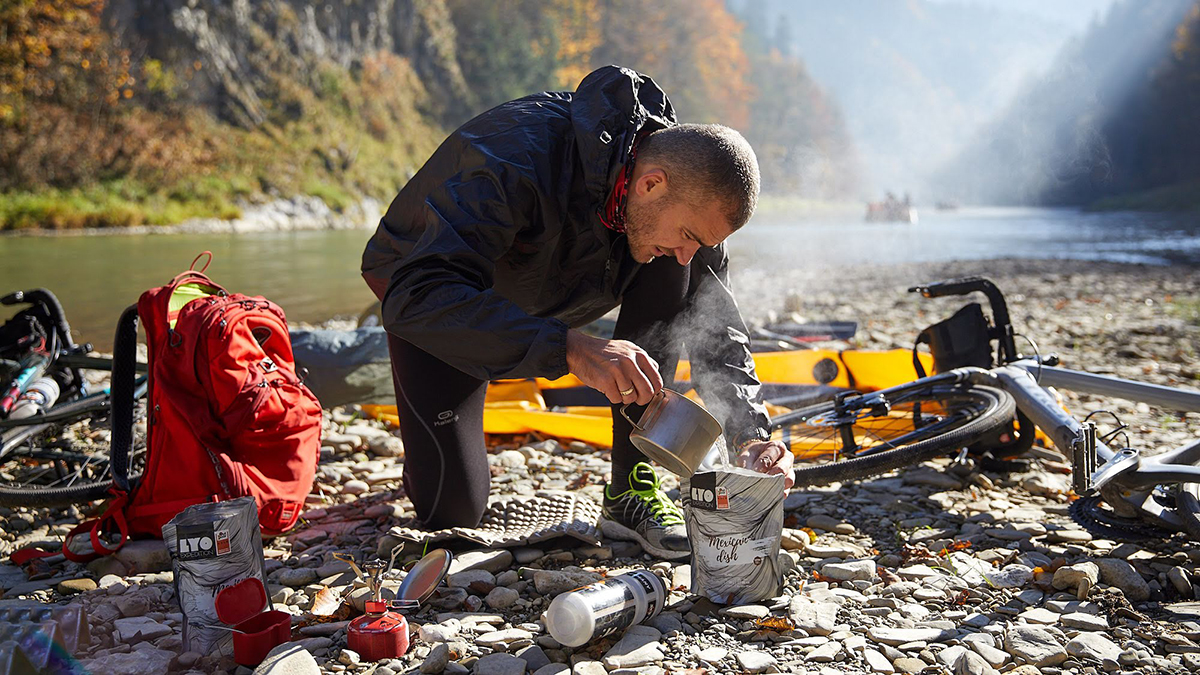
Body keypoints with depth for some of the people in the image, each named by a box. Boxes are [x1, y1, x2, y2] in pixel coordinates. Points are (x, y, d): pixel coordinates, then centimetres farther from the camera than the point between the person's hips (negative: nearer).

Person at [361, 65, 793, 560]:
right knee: (451, 508, -13)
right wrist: (572, 350, -60)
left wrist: (750, 434, -29)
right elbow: (416, 298, -50)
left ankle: (633, 491, -14)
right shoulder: (516, 157, -41)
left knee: (666, 274, -23)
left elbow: (717, 324, -13)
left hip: (547, 301, 5)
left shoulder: (685, 185, -21)